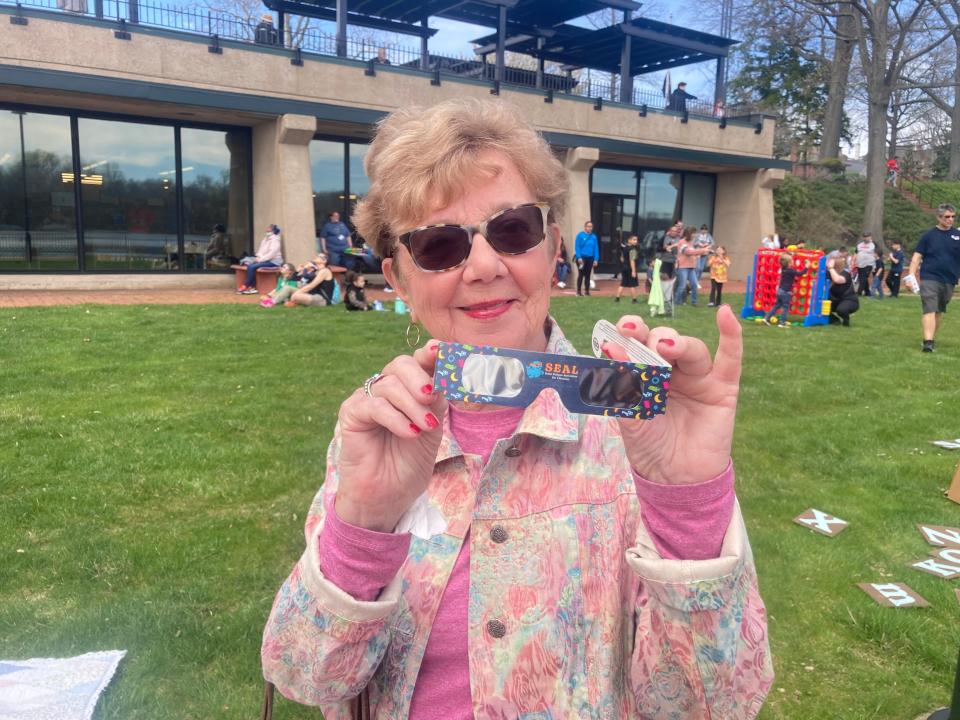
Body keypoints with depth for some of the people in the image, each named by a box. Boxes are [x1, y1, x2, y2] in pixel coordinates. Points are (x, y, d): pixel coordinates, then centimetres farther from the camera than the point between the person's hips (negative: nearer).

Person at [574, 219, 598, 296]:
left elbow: (596, 249, 6)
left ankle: (587, 291, 14)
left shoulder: (594, 237, 5)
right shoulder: (580, 235, -6)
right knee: (581, 274, -3)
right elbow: (577, 247, -9)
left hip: (590, 258, 4)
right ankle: (579, 291, 3)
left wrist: (595, 259, -1)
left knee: (587, 275, 9)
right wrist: (579, 257, -17)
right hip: (581, 258, -4)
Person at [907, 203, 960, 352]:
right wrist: (911, 275, -7)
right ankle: (927, 342, -20)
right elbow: (917, 256, 1)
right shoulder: (929, 235, 1)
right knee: (930, 310, -13)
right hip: (929, 278, -3)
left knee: (938, 312, 14)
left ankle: (932, 338, 26)